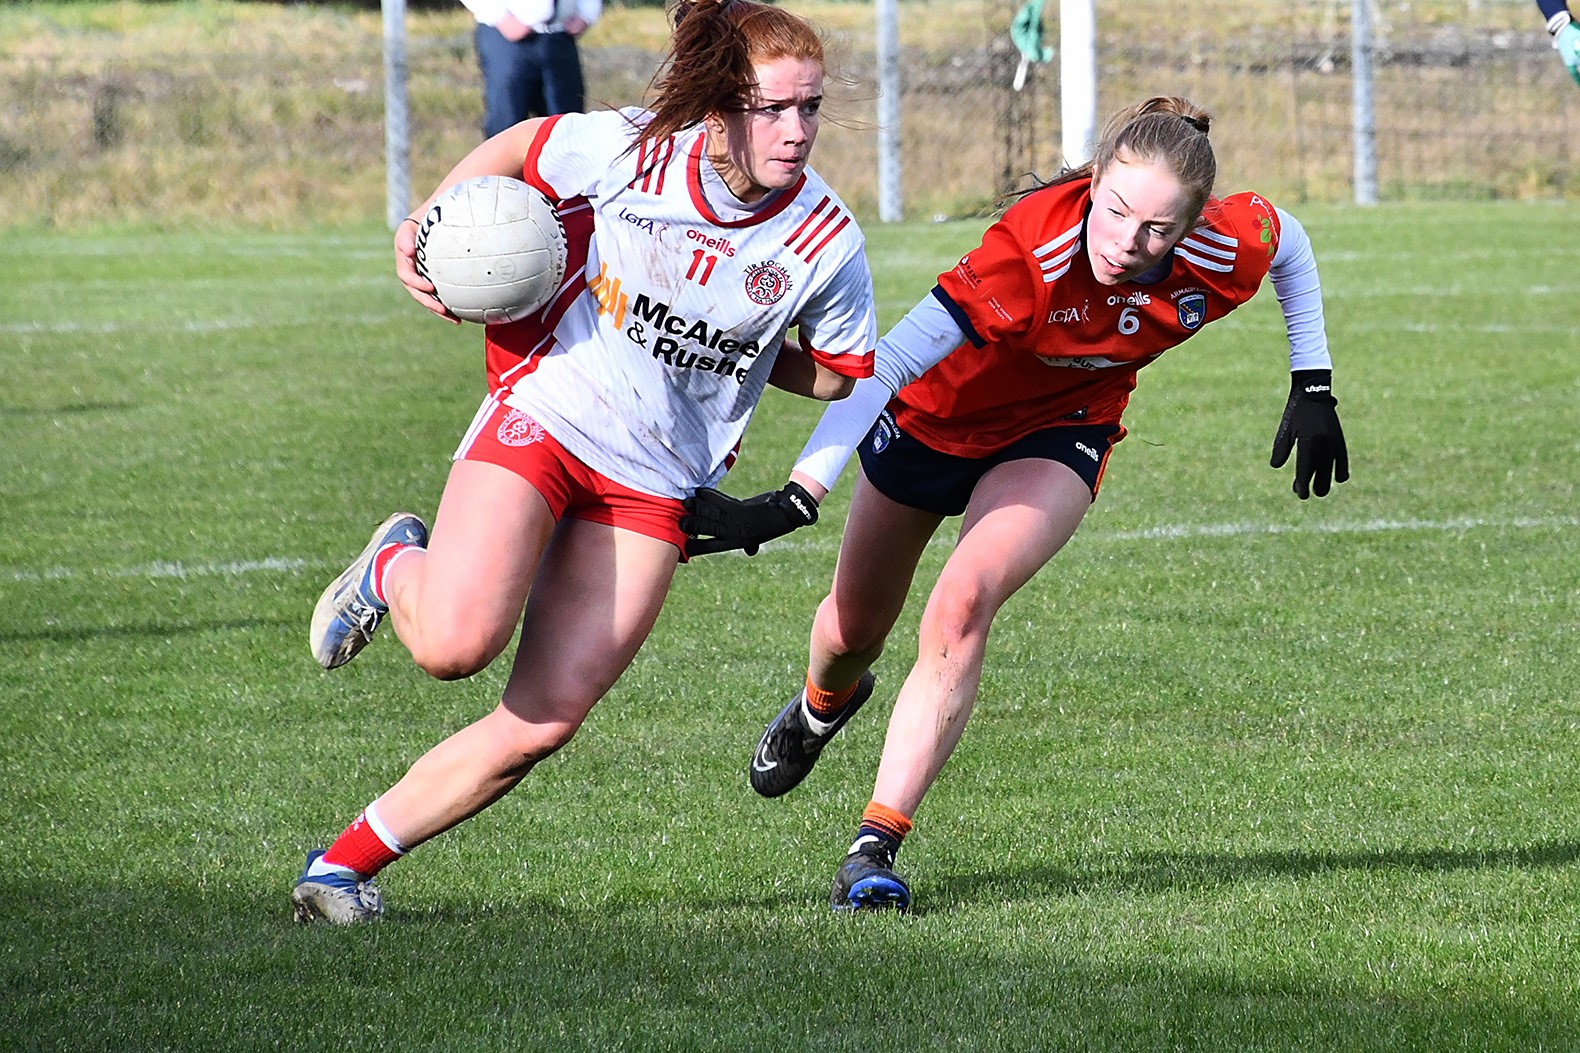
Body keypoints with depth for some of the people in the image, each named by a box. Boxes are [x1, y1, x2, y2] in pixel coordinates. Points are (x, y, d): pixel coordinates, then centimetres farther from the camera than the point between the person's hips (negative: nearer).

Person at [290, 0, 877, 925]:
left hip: (657, 484, 2)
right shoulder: (627, 150, -14)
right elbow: (521, 147, 7)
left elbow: (838, 378, 5)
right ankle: (395, 567, 14)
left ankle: (345, 864, 7)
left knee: (544, 724, -7)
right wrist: (420, 226, 2)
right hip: (544, 420, -2)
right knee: (455, 643, -23)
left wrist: (725, 347, -5)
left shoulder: (827, 242, -10)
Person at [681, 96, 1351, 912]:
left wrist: (1313, 388, -1)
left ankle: (874, 847, -22)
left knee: (961, 607, -26)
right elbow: (888, 363, -46)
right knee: (854, 627, 19)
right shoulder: (1029, 253, -42)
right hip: (934, 420, -1)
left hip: (1054, 441, 1)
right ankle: (822, 705, 58)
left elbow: (1288, 240, -2)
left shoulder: (1224, 255, -28)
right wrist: (793, 500, -54)